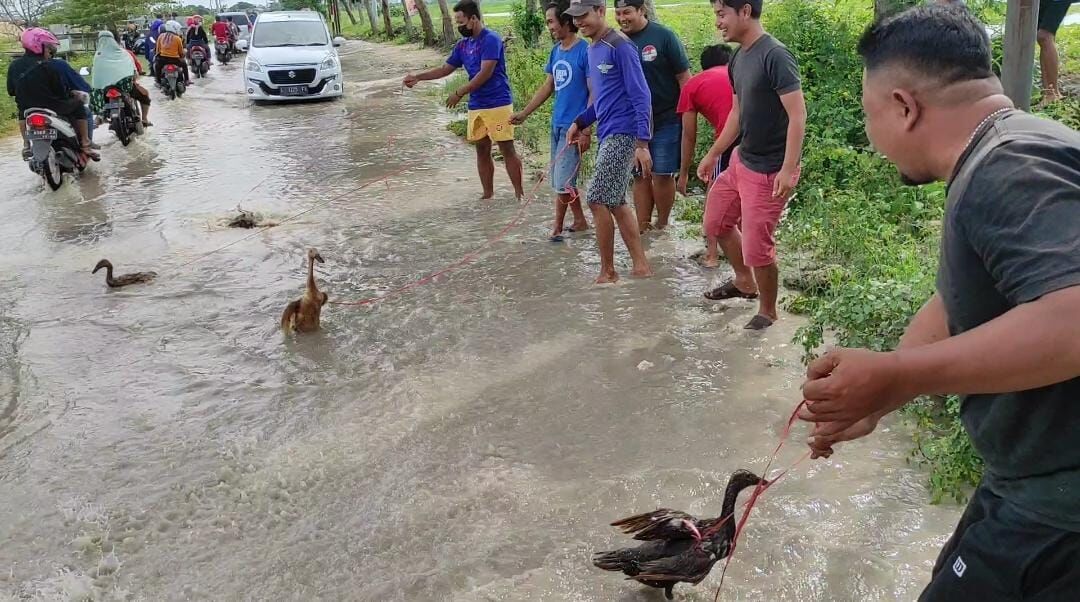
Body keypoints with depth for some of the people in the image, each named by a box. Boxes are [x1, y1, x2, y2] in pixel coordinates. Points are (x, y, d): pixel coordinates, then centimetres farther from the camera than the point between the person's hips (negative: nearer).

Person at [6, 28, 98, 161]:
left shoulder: (14, 66, -1)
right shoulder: (49, 67, -16)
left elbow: (11, 91, 8)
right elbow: (61, 93, -15)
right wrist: (72, 92, 7)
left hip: (27, 110, 5)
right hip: (51, 109, -5)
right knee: (78, 105, 17)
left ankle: (26, 144, 32)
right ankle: (85, 144, 12)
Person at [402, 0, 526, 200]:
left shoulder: (491, 40, -14)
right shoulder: (463, 45, 11)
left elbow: (485, 73, -20)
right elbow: (446, 69, 19)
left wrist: (459, 93, -16)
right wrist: (418, 77, 10)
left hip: (498, 105, -8)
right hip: (476, 107, 8)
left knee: (507, 150, -4)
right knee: (482, 150, 9)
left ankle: (520, 194, 2)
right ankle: (488, 193, 17)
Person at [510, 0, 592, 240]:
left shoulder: (584, 51, -14)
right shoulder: (556, 51, 9)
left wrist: (585, 130, -18)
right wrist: (524, 114, 14)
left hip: (574, 127, -8)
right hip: (557, 124, 8)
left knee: (562, 181, -5)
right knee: (563, 180, 13)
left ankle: (557, 228, 8)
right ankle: (580, 221, 26)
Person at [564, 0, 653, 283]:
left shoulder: (620, 46, -14)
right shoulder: (593, 49, 13)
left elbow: (641, 96, -17)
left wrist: (642, 143, -22)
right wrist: (580, 122, 10)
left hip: (623, 134, -9)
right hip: (608, 134, 9)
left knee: (597, 199, -8)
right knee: (615, 202, 11)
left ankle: (607, 271, 6)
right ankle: (641, 266, 18)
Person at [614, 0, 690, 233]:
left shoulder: (663, 36, -8)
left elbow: (684, 78, -6)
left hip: (665, 120, -4)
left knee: (662, 175, -1)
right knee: (640, 176, 7)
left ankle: (662, 226, 14)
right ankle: (643, 227, 14)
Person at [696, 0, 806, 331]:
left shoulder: (775, 55, -21)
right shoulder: (738, 59, 6)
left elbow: (798, 114, -23)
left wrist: (788, 170, -28)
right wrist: (713, 155, 23)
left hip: (768, 171, -9)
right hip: (741, 161, 9)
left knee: (757, 248, -2)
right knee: (715, 222, 21)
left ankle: (768, 313, 21)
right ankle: (744, 282, 42)